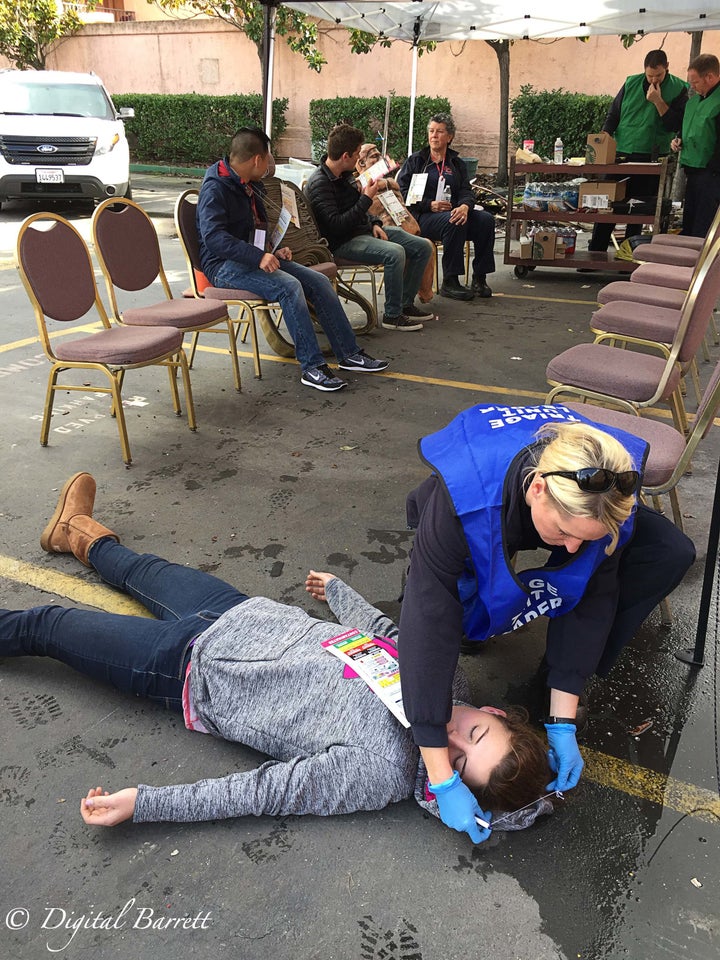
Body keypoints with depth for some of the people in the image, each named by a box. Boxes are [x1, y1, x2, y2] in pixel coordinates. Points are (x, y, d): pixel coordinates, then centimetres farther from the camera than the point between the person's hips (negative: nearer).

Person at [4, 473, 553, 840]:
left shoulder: (380, 774, -33)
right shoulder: (448, 676, -18)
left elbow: (261, 792, -27)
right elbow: (384, 631, 1)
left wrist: (140, 803, -23)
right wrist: (337, 589, 18)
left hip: (193, 673, -5)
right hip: (250, 617, 5)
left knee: (46, 626, 11)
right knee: (146, 572, 29)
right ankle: (85, 537, 60)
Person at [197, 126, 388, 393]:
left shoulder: (251, 186, 15)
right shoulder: (215, 188, -13)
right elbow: (213, 237, -27)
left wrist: (273, 252, 8)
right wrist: (258, 257, -34)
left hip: (255, 258, 9)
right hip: (224, 264, -9)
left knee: (318, 281, -7)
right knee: (289, 286, -32)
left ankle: (349, 354, -3)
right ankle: (312, 367, -28)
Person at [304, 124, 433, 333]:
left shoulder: (344, 174, 9)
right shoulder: (319, 183, -19)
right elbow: (336, 226, -27)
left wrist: (374, 223, 4)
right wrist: (366, 199, -22)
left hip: (363, 230, 9)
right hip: (342, 242, -9)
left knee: (422, 247, 2)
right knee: (394, 253, -33)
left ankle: (406, 304, 13)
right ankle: (392, 315, -19)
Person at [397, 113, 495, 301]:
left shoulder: (457, 164, 22)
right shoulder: (415, 161, 12)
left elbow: (466, 191, 8)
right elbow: (402, 192, 0)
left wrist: (465, 206, -18)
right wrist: (429, 205, -15)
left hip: (452, 213, 4)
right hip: (422, 217, -4)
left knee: (486, 219, -22)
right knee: (452, 223, -36)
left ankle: (479, 279, -17)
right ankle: (449, 283, -29)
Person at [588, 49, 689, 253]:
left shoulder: (678, 89, 0)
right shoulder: (631, 83, 8)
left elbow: (676, 124, -8)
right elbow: (613, 115, 12)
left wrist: (658, 101, -16)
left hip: (651, 159, -2)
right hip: (620, 155, 2)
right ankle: (595, 252, 8)